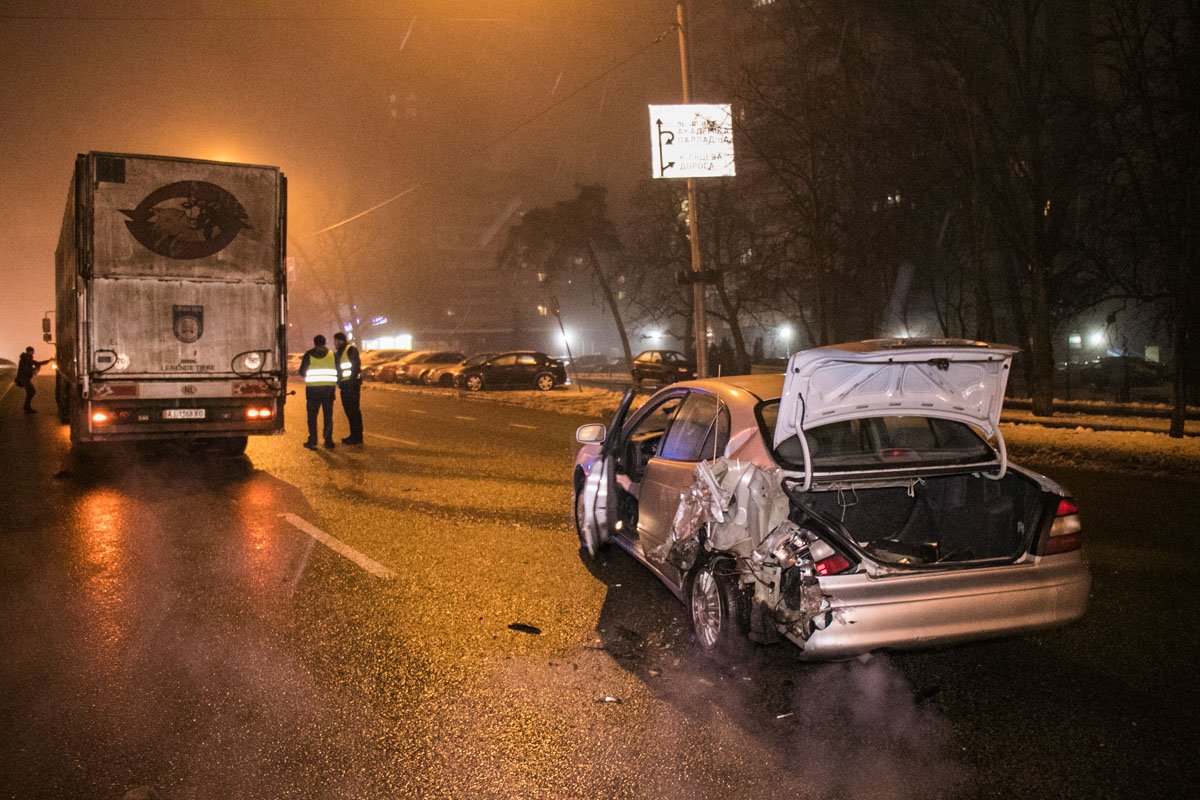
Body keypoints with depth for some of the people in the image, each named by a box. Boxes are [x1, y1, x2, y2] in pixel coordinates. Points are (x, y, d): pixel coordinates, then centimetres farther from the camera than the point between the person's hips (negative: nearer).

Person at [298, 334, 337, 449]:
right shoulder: (332, 354, 4)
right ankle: (328, 441, 10)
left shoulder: (309, 354, -1)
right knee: (328, 415, 11)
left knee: (312, 416, 6)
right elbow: (338, 370, 5)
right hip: (329, 387, 2)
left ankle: (312, 442, 3)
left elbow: (302, 371, 0)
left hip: (313, 388, -2)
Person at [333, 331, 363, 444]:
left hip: (351, 384, -9)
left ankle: (357, 437, -5)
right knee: (348, 410, 12)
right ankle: (354, 435, 19)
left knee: (353, 410, -7)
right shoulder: (339, 352, 19)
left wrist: (352, 382, -22)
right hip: (345, 385, 9)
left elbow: (356, 366, -17)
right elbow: (337, 367, 26)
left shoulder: (351, 350, -9)